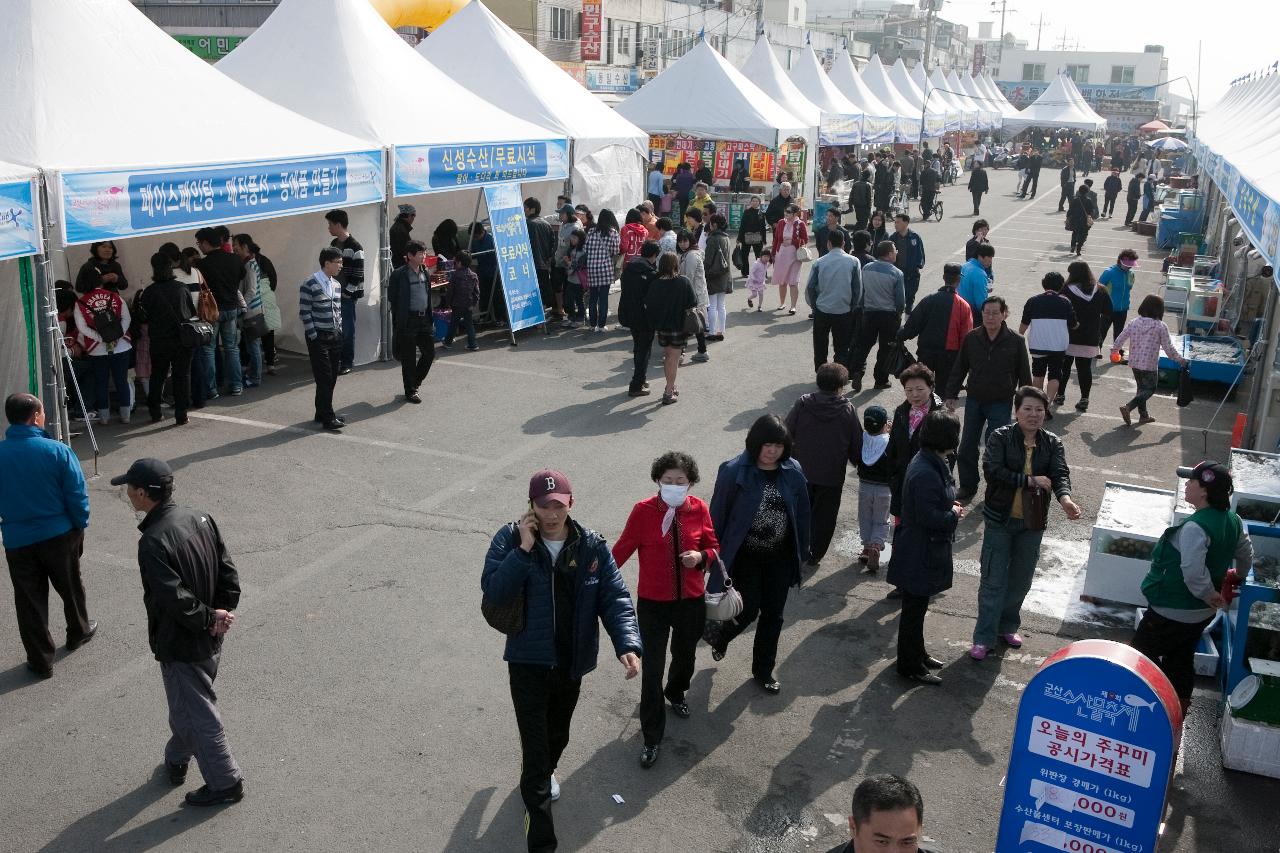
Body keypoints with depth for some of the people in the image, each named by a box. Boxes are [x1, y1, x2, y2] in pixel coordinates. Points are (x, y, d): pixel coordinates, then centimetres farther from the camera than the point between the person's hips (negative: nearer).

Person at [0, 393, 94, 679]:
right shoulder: (57, 451, -15)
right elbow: (77, 495, -12)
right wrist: (79, 526, 2)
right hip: (59, 534, -1)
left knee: (30, 601, 12)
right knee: (70, 588, 23)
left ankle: (41, 660, 19)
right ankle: (79, 632, 45)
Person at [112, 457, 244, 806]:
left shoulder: (153, 542, -27)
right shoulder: (199, 518, -3)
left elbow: (174, 599, -30)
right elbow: (228, 572, -1)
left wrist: (209, 617, -16)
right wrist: (220, 613, -4)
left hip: (180, 645, -8)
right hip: (210, 641, 8)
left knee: (196, 714, 9)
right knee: (185, 702, 27)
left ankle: (226, 782, 22)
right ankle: (177, 760, 47)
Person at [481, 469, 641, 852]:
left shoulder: (592, 547, -9)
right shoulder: (510, 540, -13)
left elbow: (615, 599, -11)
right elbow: (494, 594, -23)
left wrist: (627, 644, -26)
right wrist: (524, 549, -30)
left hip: (572, 663, 3)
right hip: (528, 662, -3)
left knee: (558, 736, 24)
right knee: (535, 745, -5)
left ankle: (543, 775, 57)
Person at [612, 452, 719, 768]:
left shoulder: (699, 509, -8)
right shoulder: (643, 511, -16)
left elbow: (713, 547, 3)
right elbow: (622, 549, -10)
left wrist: (702, 556, -17)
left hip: (691, 601, 3)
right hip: (653, 603, -3)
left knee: (685, 656, 25)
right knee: (652, 671, -1)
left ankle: (676, 694, 58)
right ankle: (652, 739, 14)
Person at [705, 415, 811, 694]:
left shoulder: (793, 472, -5)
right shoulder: (734, 472, -16)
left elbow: (802, 514, 4)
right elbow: (718, 515, -10)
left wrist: (802, 551, 5)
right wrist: (716, 555, -7)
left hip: (780, 557, 4)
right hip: (746, 557, -4)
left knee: (773, 615, 12)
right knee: (748, 610, 2)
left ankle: (763, 670, 32)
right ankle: (719, 635, 37)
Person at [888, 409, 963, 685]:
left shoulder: (932, 462, 5)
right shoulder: (925, 473, -28)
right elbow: (929, 517, -28)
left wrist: (950, 507, 2)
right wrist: (953, 514, -12)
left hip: (926, 550, 10)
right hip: (920, 555, -10)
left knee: (917, 606, 23)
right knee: (914, 608, 5)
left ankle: (916, 653, 39)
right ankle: (910, 665, 18)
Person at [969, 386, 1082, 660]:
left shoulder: (1052, 444, 0)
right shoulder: (1000, 438, -10)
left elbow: (1060, 474, -15)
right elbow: (992, 472, -23)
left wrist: (1065, 498, -35)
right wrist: (1030, 480, -21)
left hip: (1033, 523, 4)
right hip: (1000, 519, -4)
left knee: (1021, 579, 16)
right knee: (993, 580, -1)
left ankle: (1007, 626, 36)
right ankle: (984, 638, 6)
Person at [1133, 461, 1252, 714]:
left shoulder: (1195, 527, -30)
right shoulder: (1232, 520, -2)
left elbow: (1193, 572, -36)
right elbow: (1246, 555, 14)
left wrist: (1209, 594, -18)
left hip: (1173, 612, -9)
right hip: (1202, 613, 9)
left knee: (1140, 655, 7)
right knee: (1181, 659, 22)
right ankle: (1178, 706, 32)